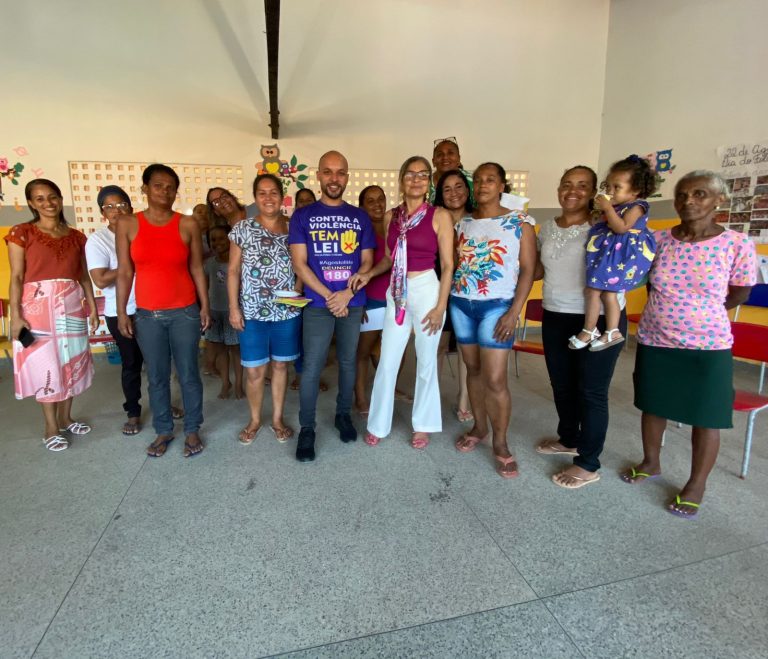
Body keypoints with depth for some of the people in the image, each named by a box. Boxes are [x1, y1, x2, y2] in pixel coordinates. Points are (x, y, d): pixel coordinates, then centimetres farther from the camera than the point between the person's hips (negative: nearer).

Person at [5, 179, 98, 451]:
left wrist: (93, 308, 6)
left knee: (71, 361, 9)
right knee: (45, 365, 1)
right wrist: (15, 315, -12)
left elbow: (84, 277, 11)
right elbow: (16, 277, -6)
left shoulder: (76, 236, 9)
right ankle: (51, 428, 12)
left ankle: (66, 418, 25)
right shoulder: (21, 233, -2)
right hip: (38, 307, -4)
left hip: (72, 306, 4)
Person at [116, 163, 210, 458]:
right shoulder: (127, 224, 1)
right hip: (147, 315, 1)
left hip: (185, 312, -1)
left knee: (188, 374, 7)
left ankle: (192, 430, 23)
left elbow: (197, 269, 3)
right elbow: (124, 273, 2)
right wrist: (121, 312, 0)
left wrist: (204, 306, 0)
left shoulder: (188, 225, -1)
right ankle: (163, 430, 28)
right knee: (157, 377, 11)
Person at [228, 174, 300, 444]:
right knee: (254, 370, 4)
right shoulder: (242, 228, 0)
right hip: (253, 311, -1)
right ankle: (255, 420, 26)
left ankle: (278, 418, 28)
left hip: (287, 311, 1)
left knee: (280, 365, 11)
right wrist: (234, 308, -4)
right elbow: (233, 271, 1)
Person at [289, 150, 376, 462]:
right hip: (318, 304, -2)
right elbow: (299, 264, -5)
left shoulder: (360, 217, 7)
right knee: (311, 368, 0)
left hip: (353, 303, 2)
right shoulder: (302, 216, 1)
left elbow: (367, 262, 4)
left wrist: (347, 294, -11)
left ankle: (343, 415, 31)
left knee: (348, 362, 13)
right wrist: (329, 297, -12)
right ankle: (306, 429, 13)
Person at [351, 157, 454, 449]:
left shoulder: (440, 216, -6)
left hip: (427, 290, -4)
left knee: (426, 362, 9)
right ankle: (378, 424, 23)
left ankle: (422, 425, 26)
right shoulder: (391, 216, 7)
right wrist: (368, 274, -2)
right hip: (396, 292, 4)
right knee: (387, 363, 7)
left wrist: (440, 306, -11)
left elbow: (447, 265, -6)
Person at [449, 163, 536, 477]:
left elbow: (528, 269, -5)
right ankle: (479, 426, 29)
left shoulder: (520, 222, -1)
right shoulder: (462, 223, 10)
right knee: (474, 370, 12)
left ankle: (500, 443, 12)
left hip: (496, 306, -4)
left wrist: (514, 312, -13)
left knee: (495, 379, -6)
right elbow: (452, 263, 11)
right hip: (461, 304, 4)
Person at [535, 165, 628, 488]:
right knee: (561, 385, 18)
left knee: (591, 391, 3)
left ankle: (589, 465, 17)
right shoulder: (547, 227, 10)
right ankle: (568, 439, 42)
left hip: (599, 319, -6)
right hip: (555, 318, 7)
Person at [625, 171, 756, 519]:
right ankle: (651, 463, 39)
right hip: (654, 341, 3)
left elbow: (738, 296, 1)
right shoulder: (659, 239, -2)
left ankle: (696, 484, 28)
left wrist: (700, 311, 5)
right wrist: (671, 310, 1)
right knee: (652, 406, 17)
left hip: (707, 346, -3)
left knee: (705, 417, 9)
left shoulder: (737, 243, -10)